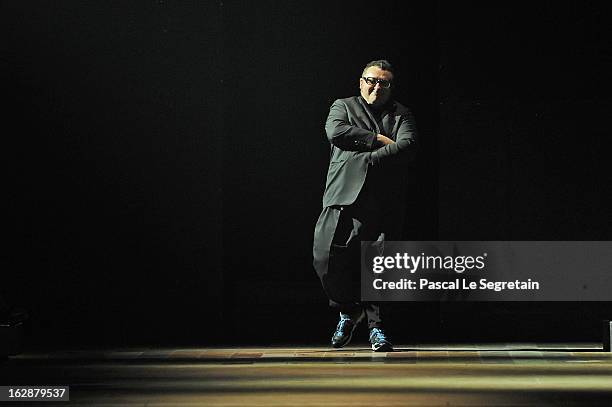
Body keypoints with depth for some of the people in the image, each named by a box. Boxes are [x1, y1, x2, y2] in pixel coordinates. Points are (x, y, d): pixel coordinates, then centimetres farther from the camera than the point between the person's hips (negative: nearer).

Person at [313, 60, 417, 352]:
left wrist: (368, 157, -10)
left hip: (385, 203, 0)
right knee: (327, 257, -9)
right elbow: (336, 131, -5)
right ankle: (349, 310, 15)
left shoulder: (401, 114, 18)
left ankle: (376, 326, 8)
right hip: (344, 195, 0)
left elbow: (408, 145, -2)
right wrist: (379, 140, -5)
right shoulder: (343, 106, 17)